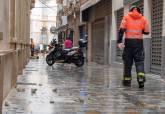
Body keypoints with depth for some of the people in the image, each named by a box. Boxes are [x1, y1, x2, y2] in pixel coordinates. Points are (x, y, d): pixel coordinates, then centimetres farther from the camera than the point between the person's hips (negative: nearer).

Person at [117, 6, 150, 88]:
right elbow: (147, 32, 9)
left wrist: (119, 42, -11)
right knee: (139, 62, 3)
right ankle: (141, 79, -16)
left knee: (127, 62, 8)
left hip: (128, 41, 0)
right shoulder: (143, 19, 7)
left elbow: (121, 30, -6)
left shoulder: (126, 18, 5)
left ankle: (127, 81, 14)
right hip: (139, 42, 0)